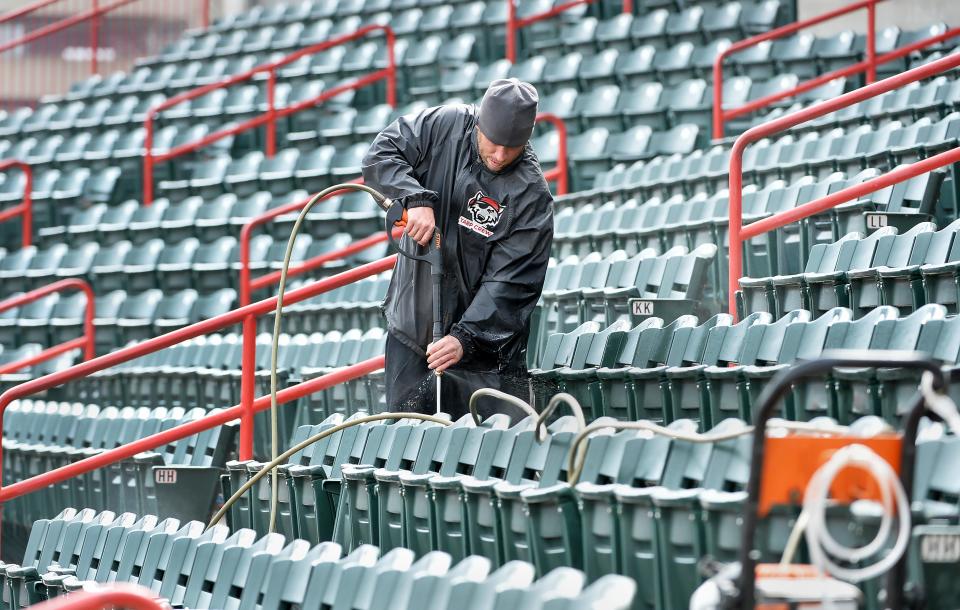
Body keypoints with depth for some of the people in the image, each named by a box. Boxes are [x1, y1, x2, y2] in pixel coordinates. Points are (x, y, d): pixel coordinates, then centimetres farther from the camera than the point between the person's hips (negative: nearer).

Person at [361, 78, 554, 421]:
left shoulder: (531, 193, -14)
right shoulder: (446, 126, -5)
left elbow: (510, 281, -18)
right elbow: (381, 155, -7)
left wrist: (465, 337, -27)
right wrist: (416, 199, -24)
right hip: (412, 327, 3)